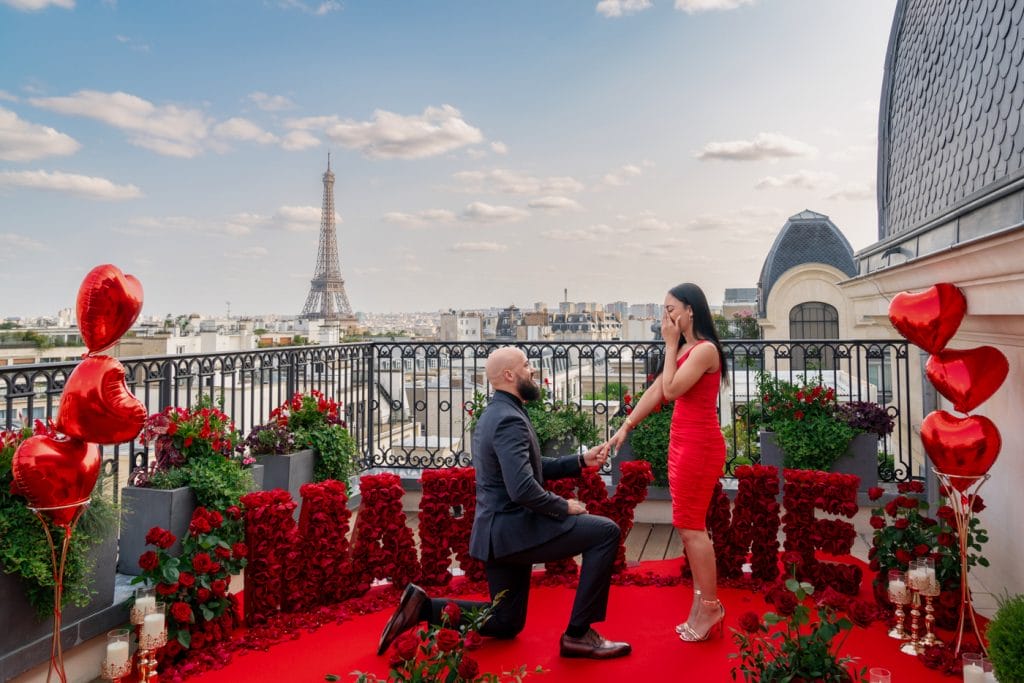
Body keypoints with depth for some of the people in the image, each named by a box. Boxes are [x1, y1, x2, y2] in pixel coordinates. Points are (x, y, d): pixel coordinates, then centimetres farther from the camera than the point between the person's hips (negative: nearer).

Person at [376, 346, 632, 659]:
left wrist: (581, 461, 12)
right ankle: (578, 633, -5)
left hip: (498, 530, 10)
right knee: (606, 531, -12)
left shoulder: (496, 413, 13)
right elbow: (523, 489, -30)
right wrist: (564, 506, -14)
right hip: (513, 529, -10)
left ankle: (423, 606, 13)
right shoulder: (509, 420, -19)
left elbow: (531, 468, 21)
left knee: (506, 623, 22)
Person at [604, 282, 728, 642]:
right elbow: (656, 391, 14)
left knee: (691, 527, -3)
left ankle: (709, 606, 10)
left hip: (699, 445, -10)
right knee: (689, 526, 12)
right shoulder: (685, 349, 14)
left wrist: (670, 345, -10)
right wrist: (626, 426, 12)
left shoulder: (705, 349, -14)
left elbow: (671, 390, -18)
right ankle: (703, 606, 21)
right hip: (683, 443, 10)